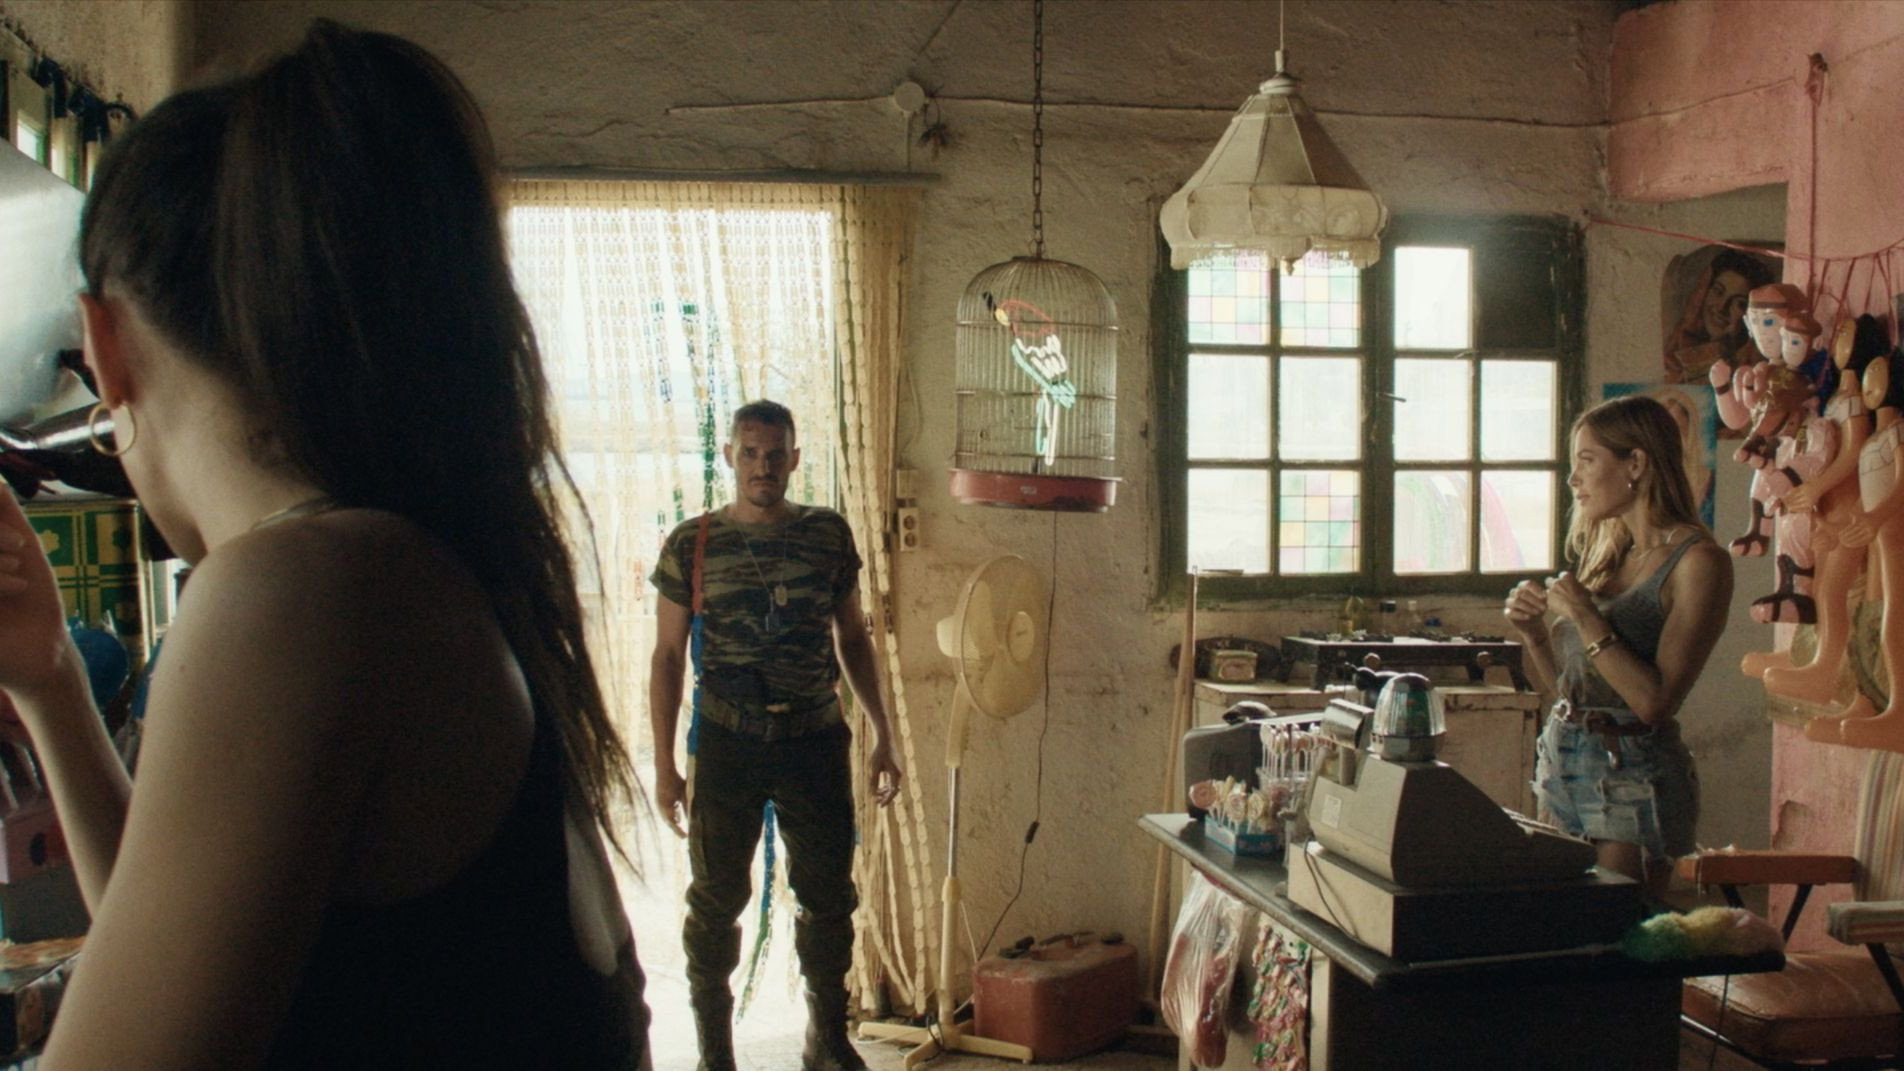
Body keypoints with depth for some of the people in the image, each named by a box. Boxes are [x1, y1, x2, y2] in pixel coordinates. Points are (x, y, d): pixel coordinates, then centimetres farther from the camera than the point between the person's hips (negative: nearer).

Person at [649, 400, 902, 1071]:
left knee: (828, 896, 10)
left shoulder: (829, 535, 1)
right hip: (725, 744, -1)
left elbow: (853, 639, 9)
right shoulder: (690, 545, -3)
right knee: (717, 900, 7)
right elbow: (668, 656, 0)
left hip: (816, 741, 2)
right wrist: (665, 765, -3)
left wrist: (882, 736, 6)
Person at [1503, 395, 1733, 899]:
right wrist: (1534, 632, -2)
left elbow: (1656, 701, -19)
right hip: (1562, 761, 7)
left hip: (1633, 778, -7)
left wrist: (1584, 617, -19)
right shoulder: (1608, 553, 11)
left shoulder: (1697, 561, -11)